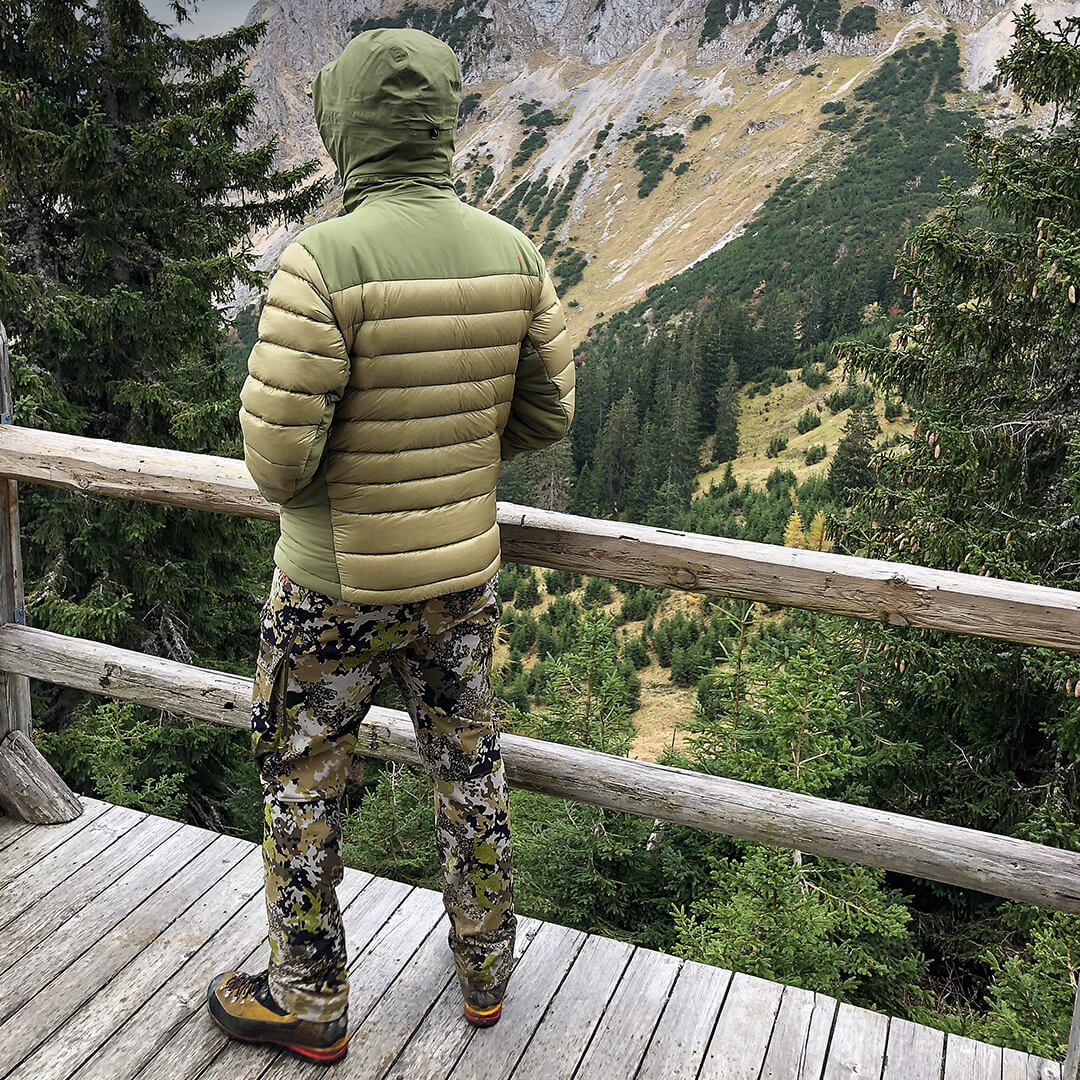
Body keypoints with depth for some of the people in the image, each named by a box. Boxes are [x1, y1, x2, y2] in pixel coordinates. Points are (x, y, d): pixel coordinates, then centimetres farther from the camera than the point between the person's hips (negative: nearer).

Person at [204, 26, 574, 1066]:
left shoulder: (323, 260, -22)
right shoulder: (511, 255, -5)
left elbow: (277, 454, -22)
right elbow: (546, 413, 3)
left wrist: (283, 477, 1)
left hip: (337, 580, -5)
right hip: (462, 571, 5)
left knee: (302, 785, 15)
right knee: (468, 768, 20)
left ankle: (307, 1002, 32)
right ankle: (484, 970, 39)